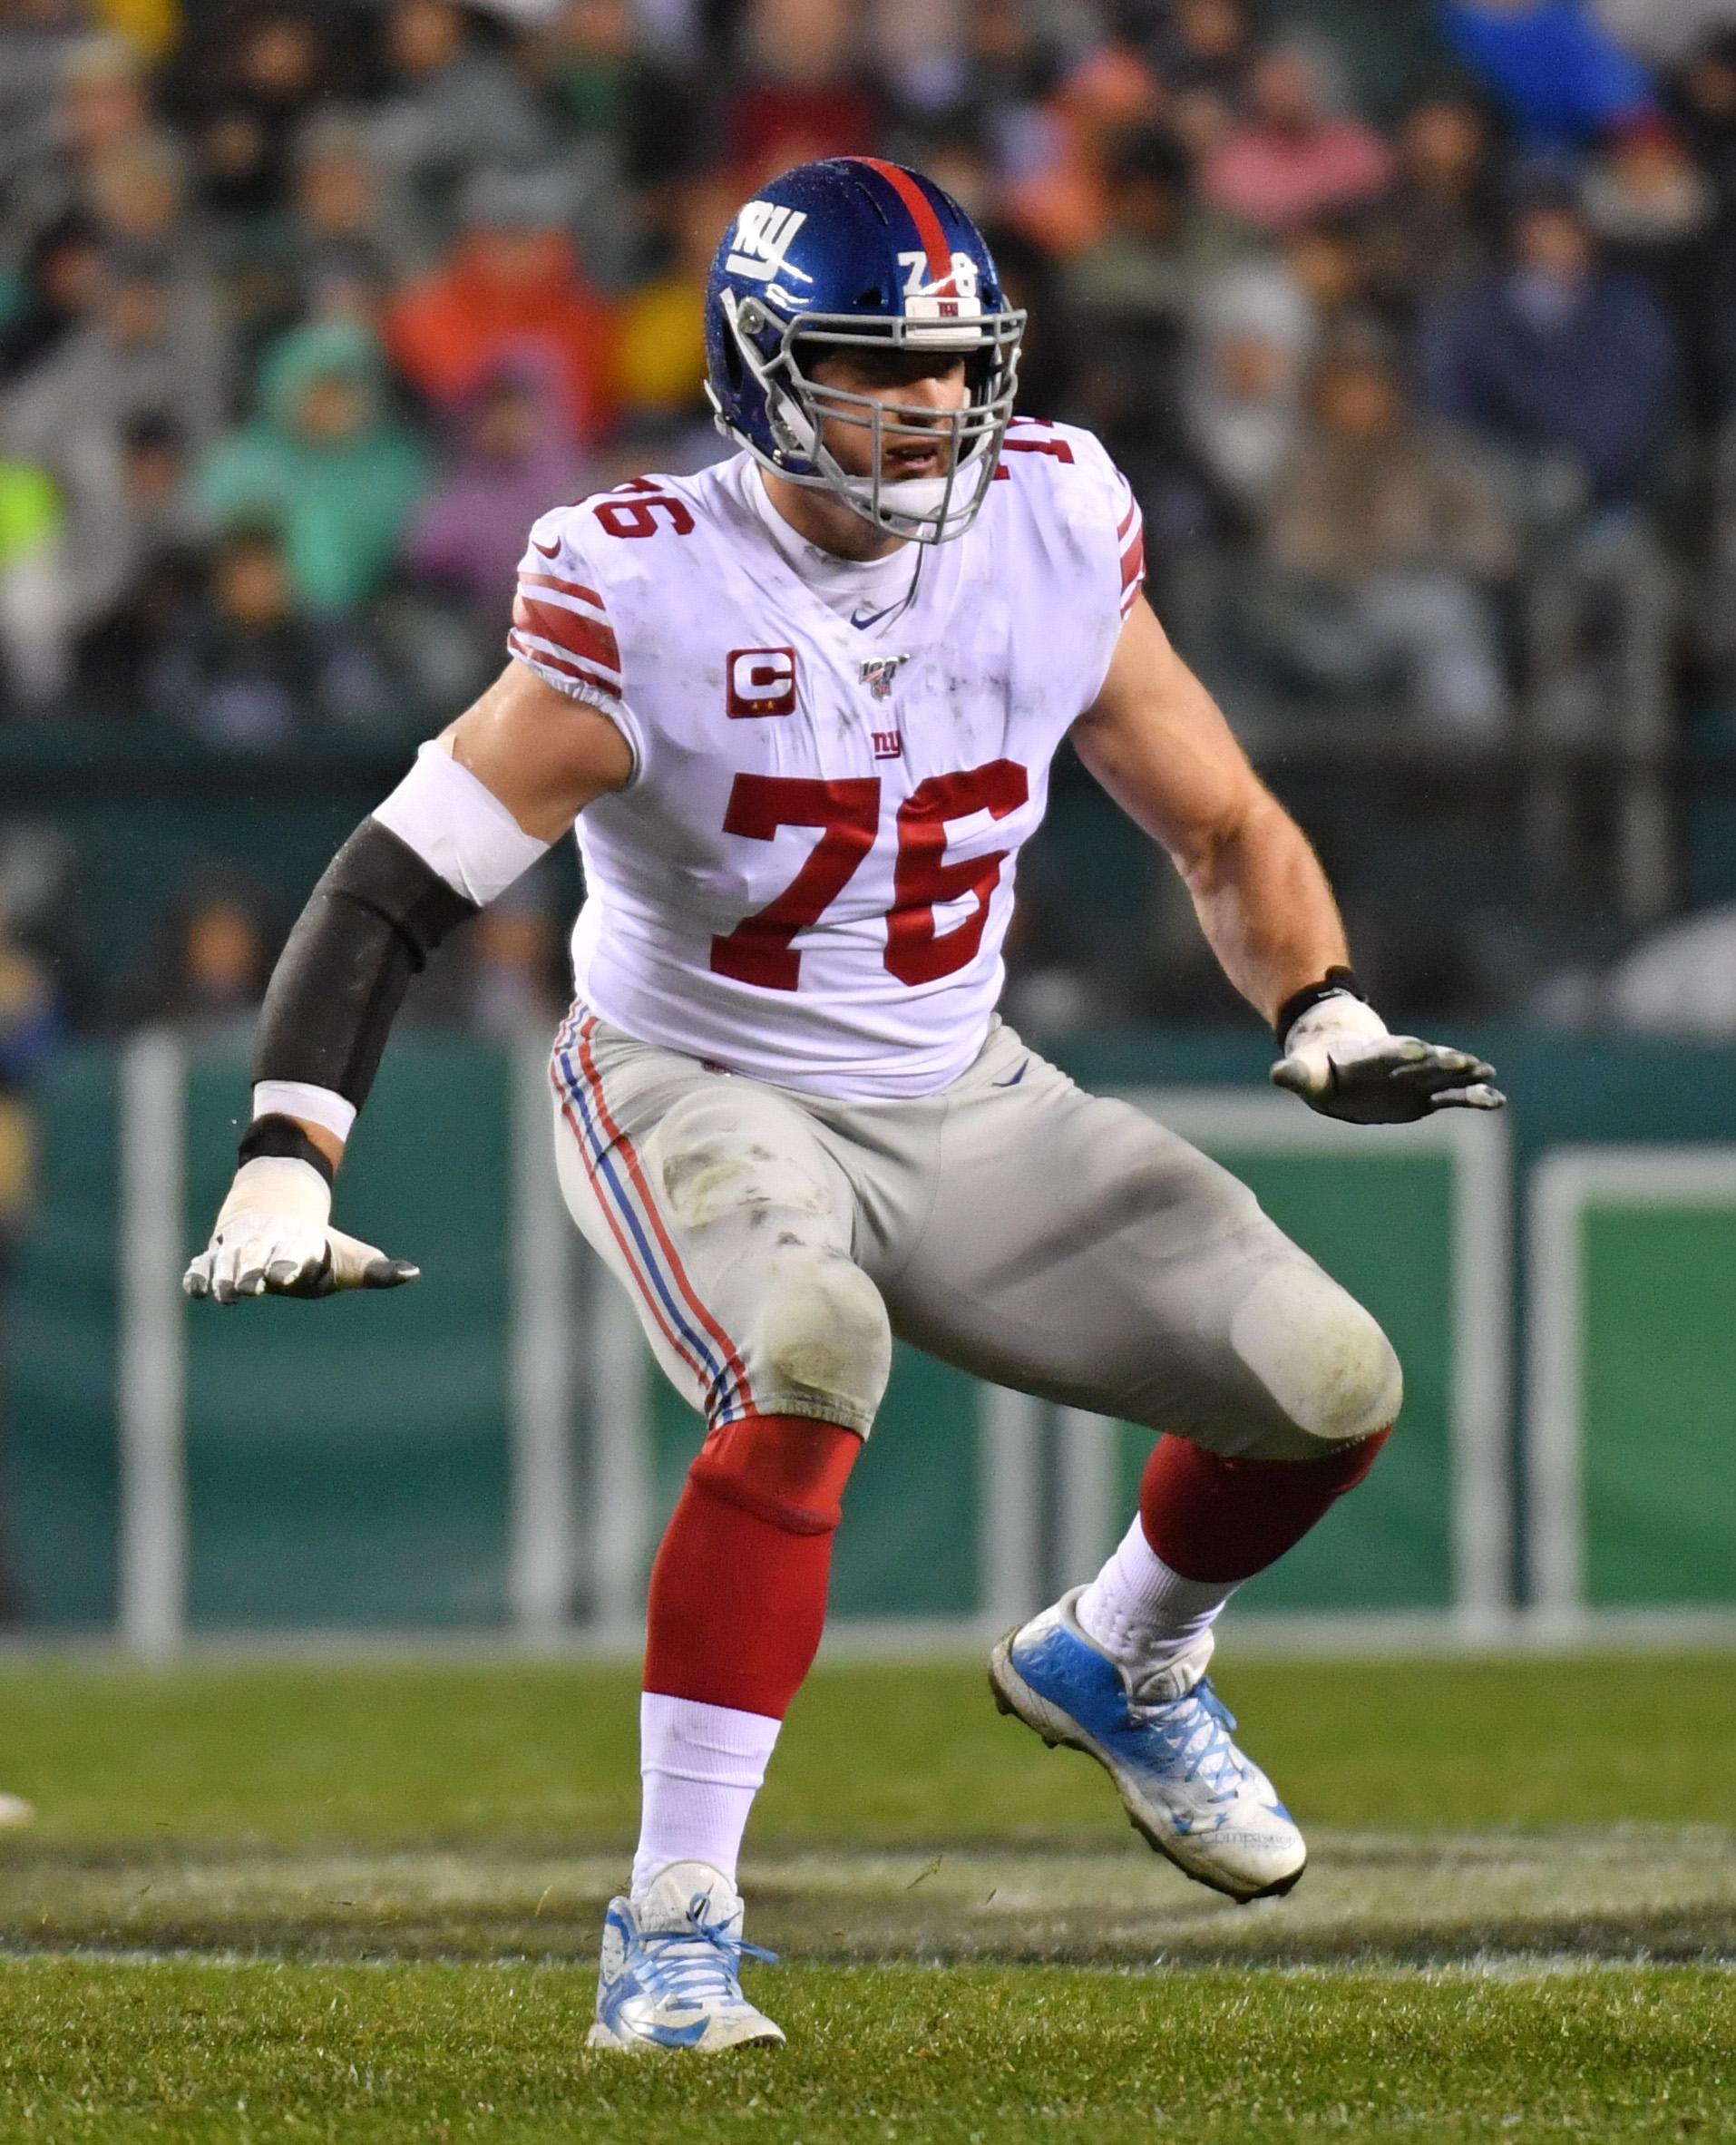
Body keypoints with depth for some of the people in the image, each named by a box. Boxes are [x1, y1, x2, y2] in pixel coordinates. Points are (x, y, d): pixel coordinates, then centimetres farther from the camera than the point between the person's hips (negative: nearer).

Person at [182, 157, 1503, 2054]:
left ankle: (1120, 1666, 26)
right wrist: (284, 1170, -33)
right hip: (696, 1096, -5)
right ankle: (675, 1923, -29)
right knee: (809, 1358, -37)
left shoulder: (1050, 537, -8)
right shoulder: (643, 597, -21)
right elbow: (398, 885, -22)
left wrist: (1329, 1023, -12)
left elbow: (1221, 828, 6)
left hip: (958, 1106, 5)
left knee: (1328, 1384, -8)